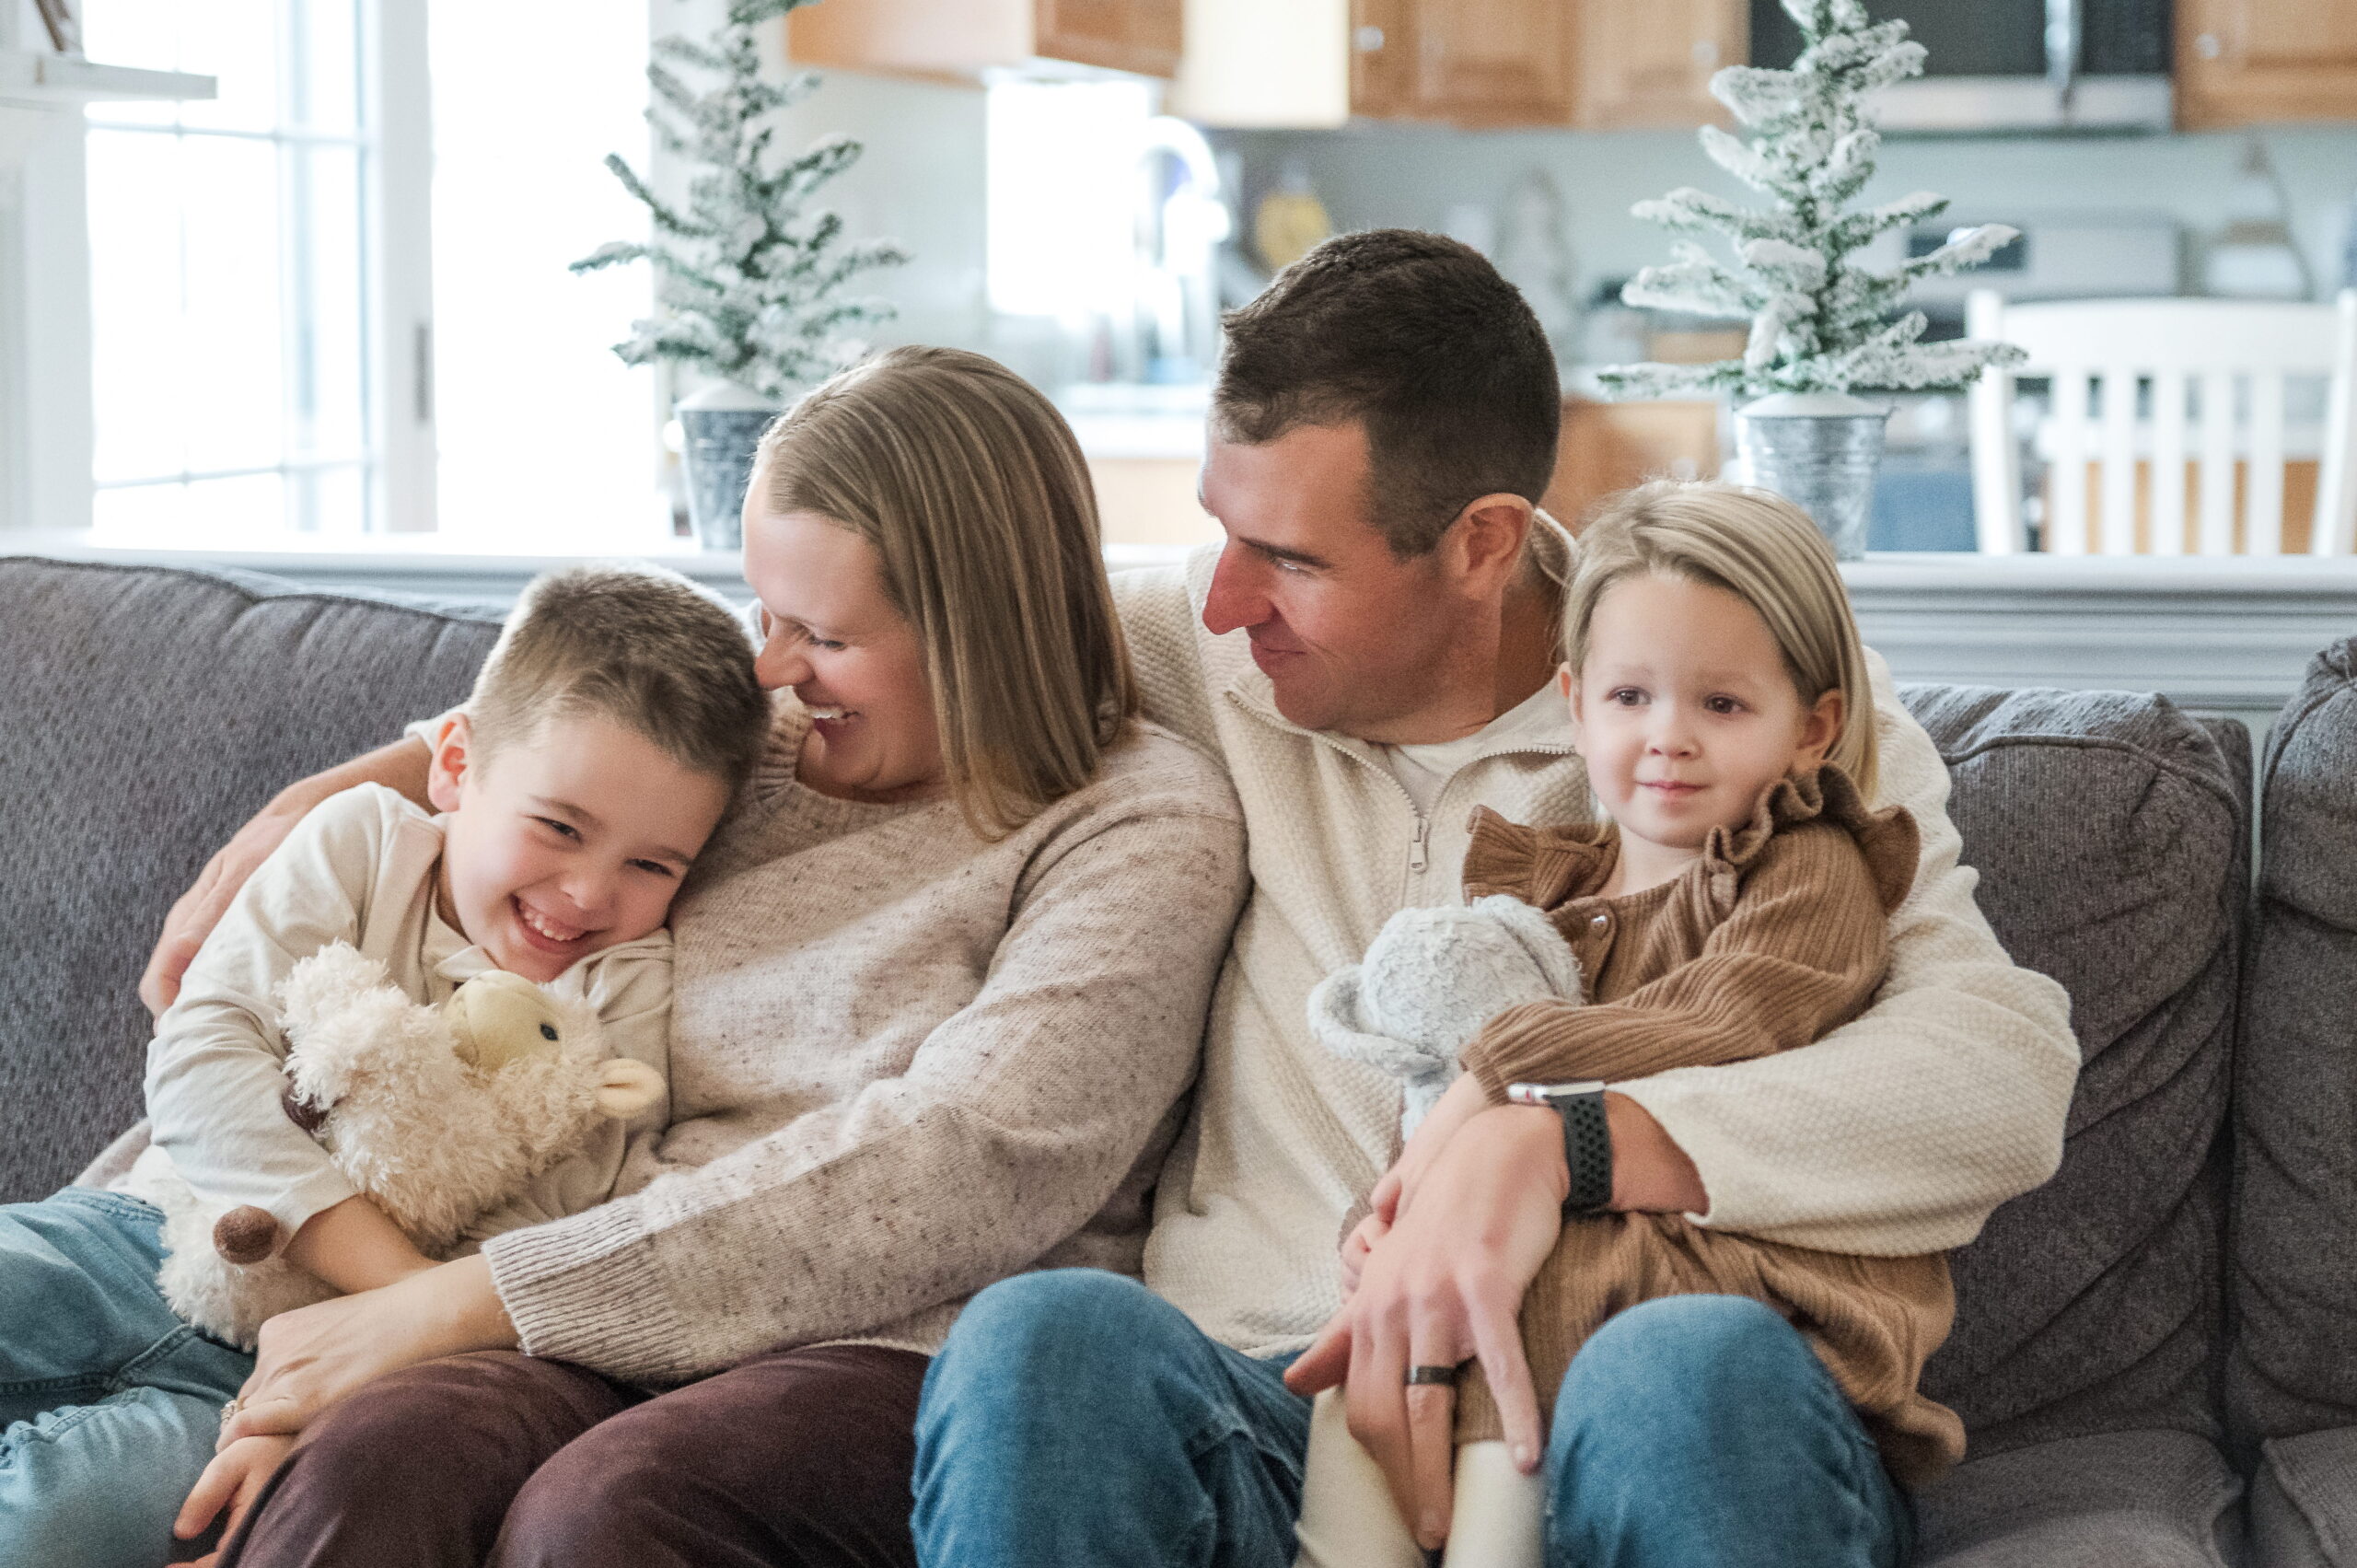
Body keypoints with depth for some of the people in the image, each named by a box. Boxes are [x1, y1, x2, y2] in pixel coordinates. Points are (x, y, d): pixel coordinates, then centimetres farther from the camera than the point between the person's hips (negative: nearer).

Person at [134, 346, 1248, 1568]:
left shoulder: (1142, 828, -1)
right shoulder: (750, 747, 18)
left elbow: (950, 1173, -14)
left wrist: (462, 1301, -16)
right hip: (626, 1311, 5)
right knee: (365, 1466, -32)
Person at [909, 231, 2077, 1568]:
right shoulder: (1188, 655, 11)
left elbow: (2010, 1068, -14)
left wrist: (1549, 1145, -24)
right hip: (1271, 1414, 3)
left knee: (1704, 1367, -39)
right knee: (1045, 1337, -32)